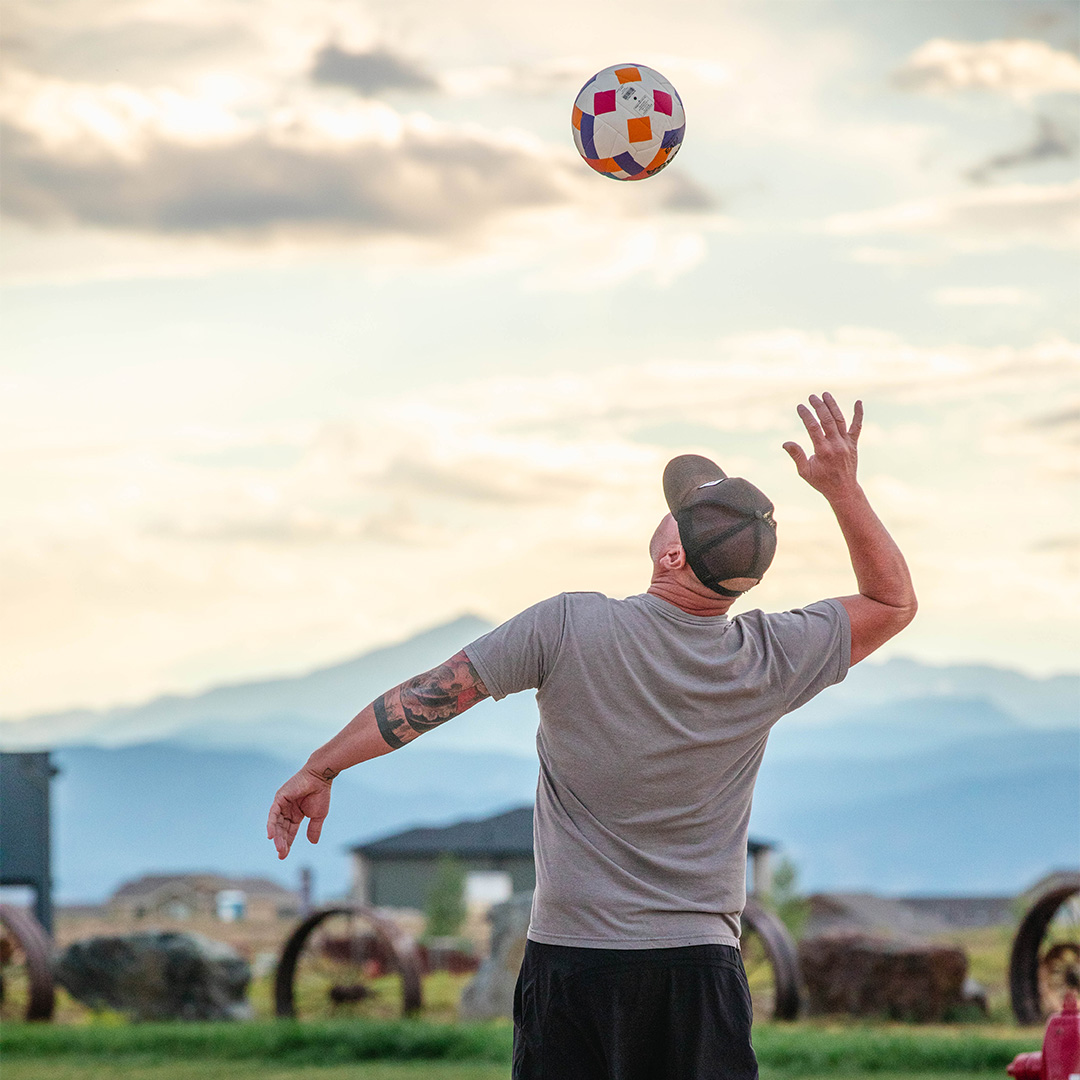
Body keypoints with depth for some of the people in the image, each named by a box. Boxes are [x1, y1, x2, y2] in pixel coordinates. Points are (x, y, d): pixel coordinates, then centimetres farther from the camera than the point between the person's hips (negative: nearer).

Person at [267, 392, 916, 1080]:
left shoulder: (568, 629, -11)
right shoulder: (768, 663, -5)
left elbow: (429, 694, -5)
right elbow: (895, 601, 11)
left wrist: (321, 769, 6)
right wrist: (843, 487, 9)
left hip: (568, 957, -1)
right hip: (701, 966, 1)